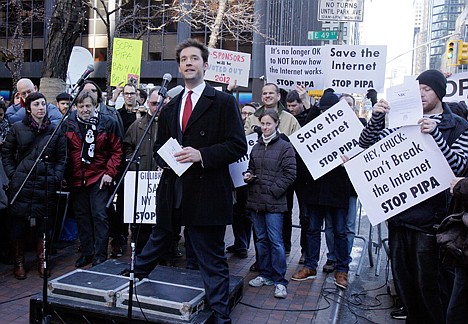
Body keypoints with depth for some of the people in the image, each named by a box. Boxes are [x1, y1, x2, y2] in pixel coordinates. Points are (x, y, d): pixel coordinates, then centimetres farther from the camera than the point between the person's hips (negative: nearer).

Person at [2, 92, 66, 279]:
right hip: (21, 184, 0)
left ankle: (42, 260, 20)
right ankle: (19, 262, 20)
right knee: (19, 222, 5)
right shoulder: (17, 129, 4)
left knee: (44, 222, 5)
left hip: (46, 185, 1)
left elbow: (62, 158, 8)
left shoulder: (55, 131, 7)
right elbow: (6, 154, 9)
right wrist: (12, 175, 0)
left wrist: (56, 178, -2)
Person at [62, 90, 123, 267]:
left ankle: (100, 255, 4)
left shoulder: (107, 123, -3)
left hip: (99, 178, -3)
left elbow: (117, 150, 0)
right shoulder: (68, 123, 3)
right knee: (81, 216, 11)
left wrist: (110, 172, -8)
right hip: (76, 178, 4)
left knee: (100, 216, -4)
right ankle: (86, 252, 24)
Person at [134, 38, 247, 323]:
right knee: (158, 241, 25)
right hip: (172, 190, 6)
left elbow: (238, 146, -9)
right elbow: (159, 145, 23)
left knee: (212, 260, 5)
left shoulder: (224, 102, -3)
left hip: (206, 193, -5)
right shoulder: (170, 106, 15)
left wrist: (201, 154, -20)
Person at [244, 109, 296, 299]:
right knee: (261, 239, 14)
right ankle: (264, 274, 26)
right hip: (255, 200, 6)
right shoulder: (256, 147, 13)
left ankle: (279, 281, 6)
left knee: (275, 241, -3)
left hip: (274, 203, -6)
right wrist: (248, 176, 3)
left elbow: (289, 174, -8)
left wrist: (273, 191, -14)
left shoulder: (285, 147, -4)